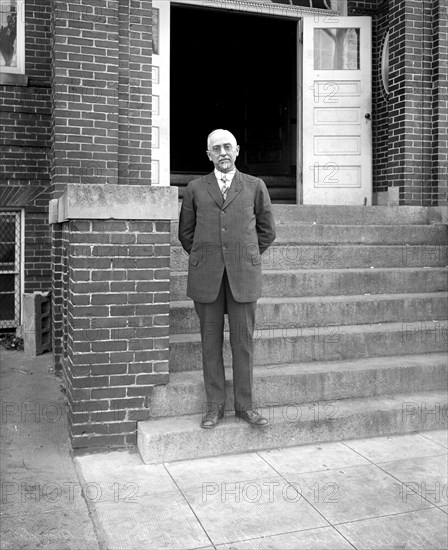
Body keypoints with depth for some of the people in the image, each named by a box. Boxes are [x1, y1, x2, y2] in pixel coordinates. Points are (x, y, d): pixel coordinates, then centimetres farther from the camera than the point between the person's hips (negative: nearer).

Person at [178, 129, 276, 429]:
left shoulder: (255, 186, 9)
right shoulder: (195, 188, 10)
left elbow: (267, 230, 14)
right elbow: (186, 232, 17)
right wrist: (204, 258, 12)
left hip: (243, 275, 0)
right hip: (206, 277, 1)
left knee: (244, 341, 2)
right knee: (211, 341, 4)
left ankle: (245, 404, 13)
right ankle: (215, 405, 13)